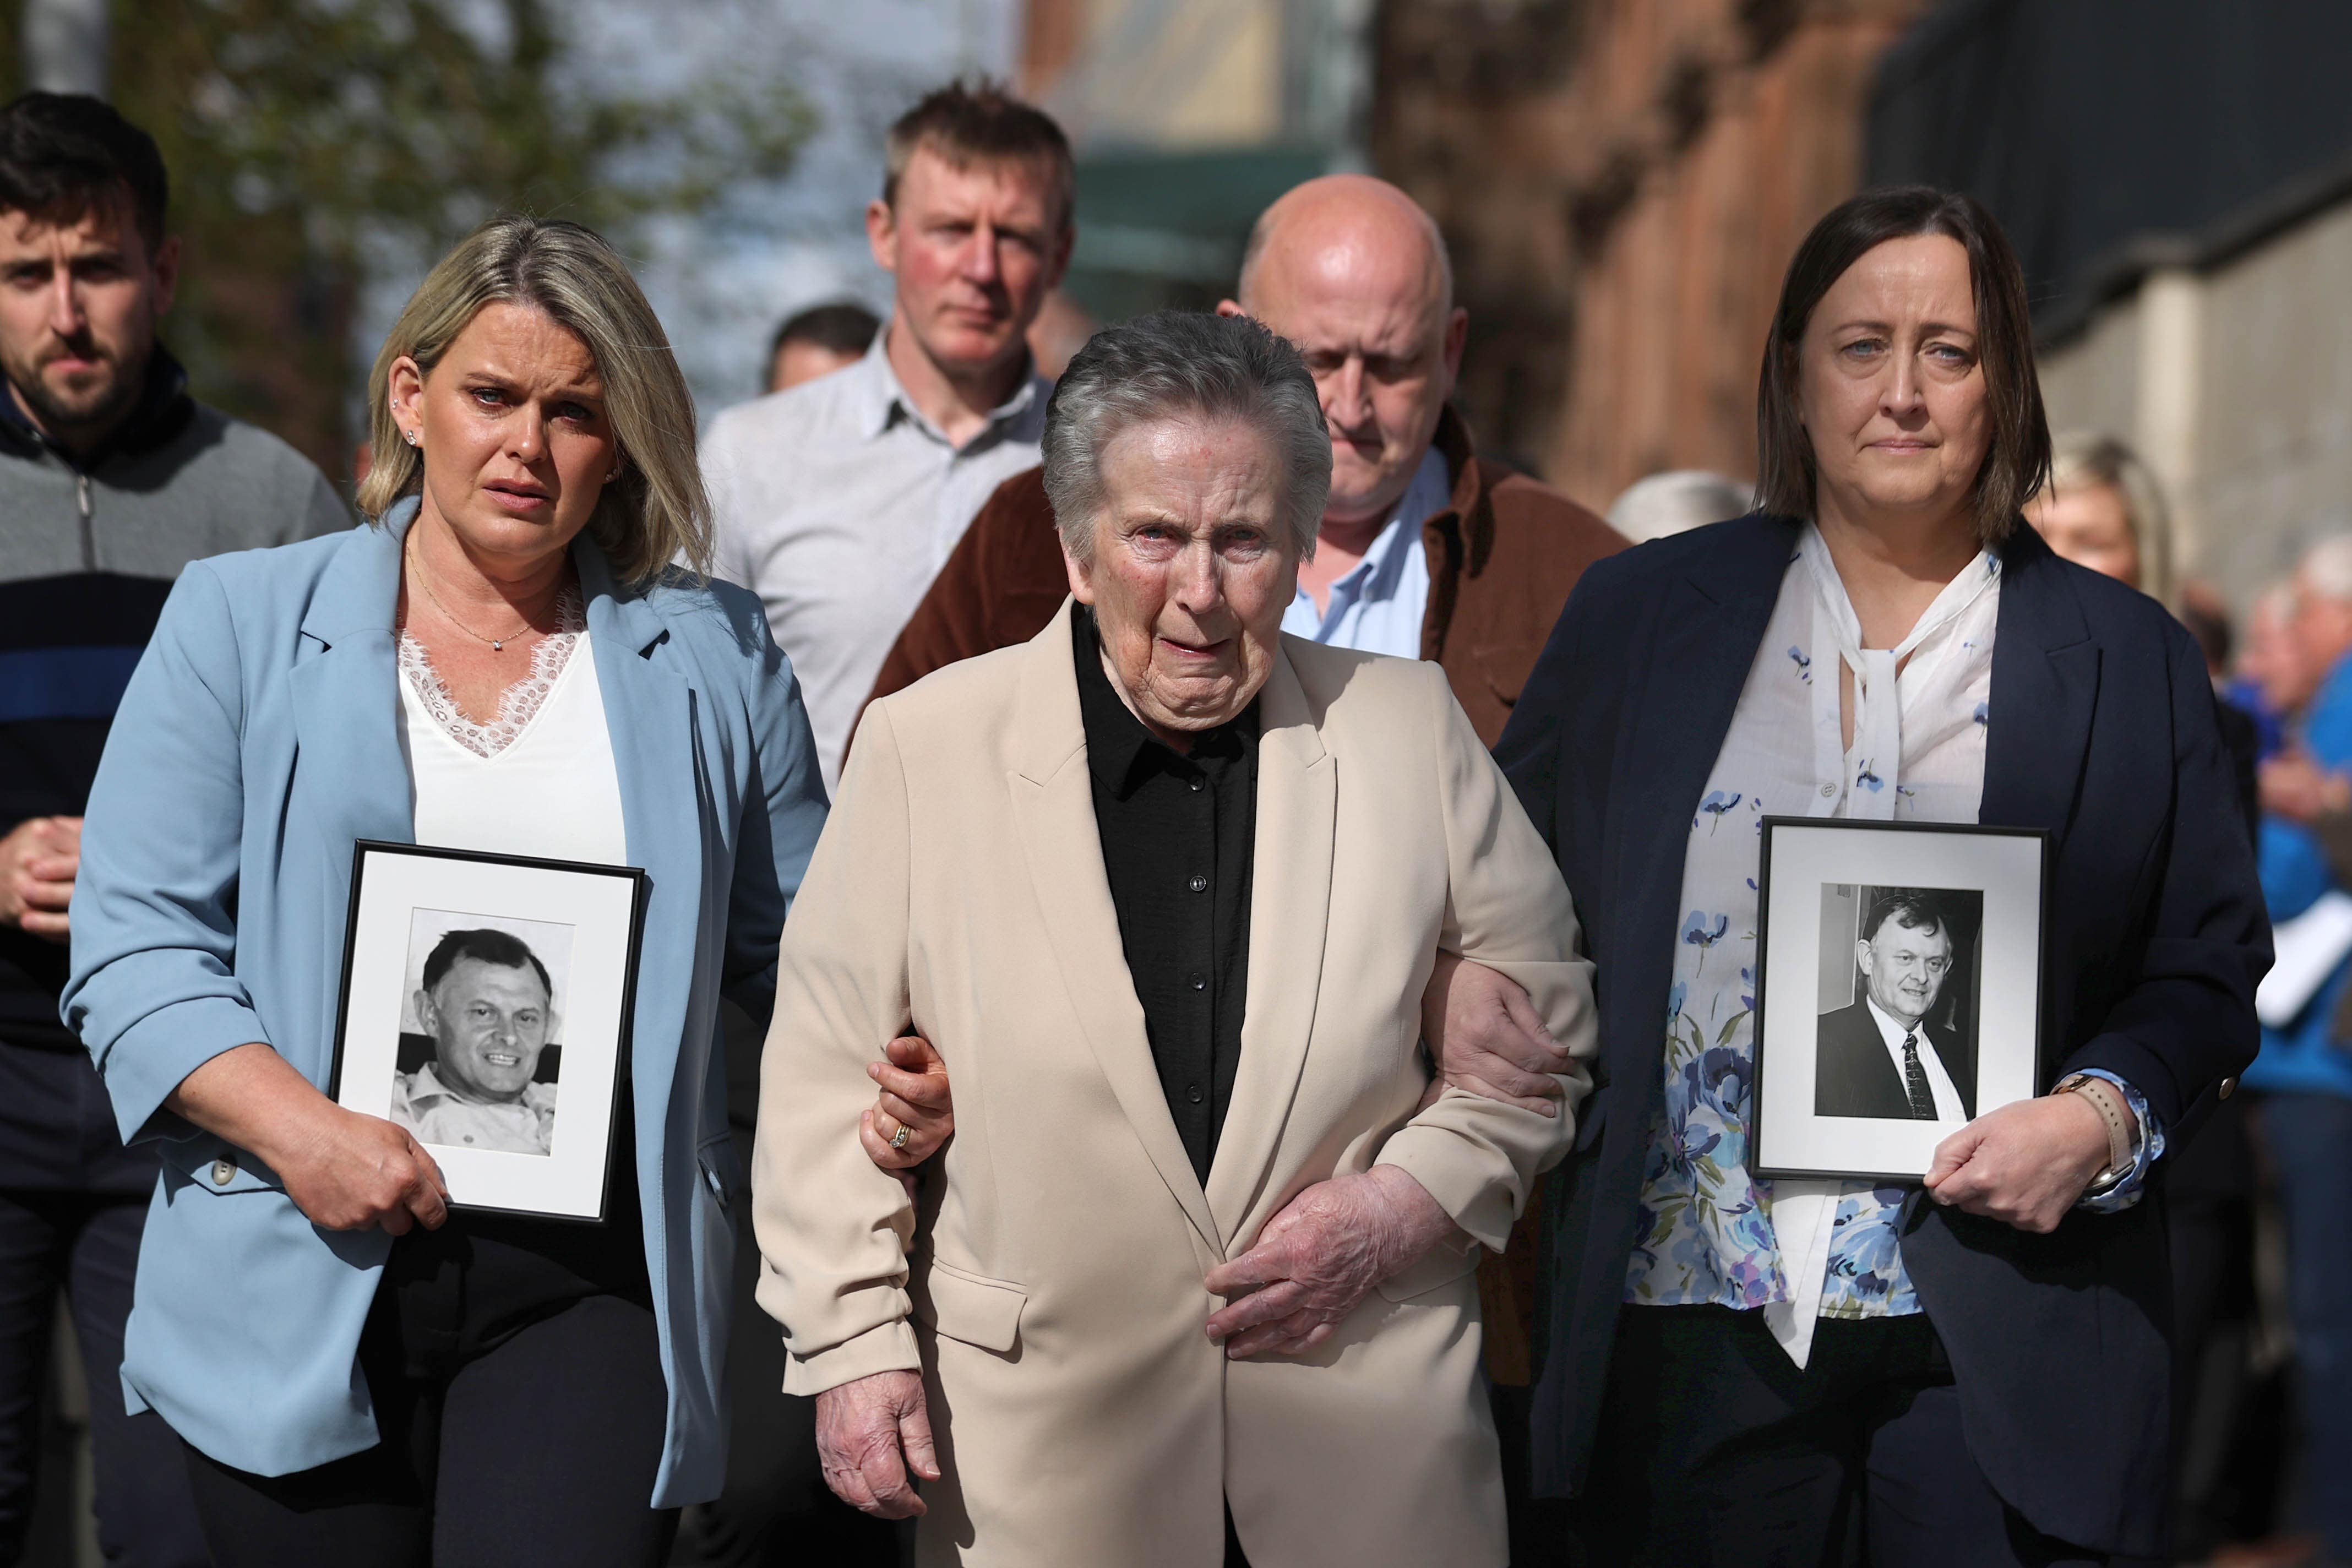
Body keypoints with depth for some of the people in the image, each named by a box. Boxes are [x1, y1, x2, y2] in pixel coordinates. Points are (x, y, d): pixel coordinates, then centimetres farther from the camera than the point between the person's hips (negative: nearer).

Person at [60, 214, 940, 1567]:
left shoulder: (711, 657, 10)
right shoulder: (242, 624, 6)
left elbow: (798, 946, 14)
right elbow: (135, 948, 0)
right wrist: (303, 1131, -13)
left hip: (591, 1287, 0)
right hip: (303, 1287, 0)